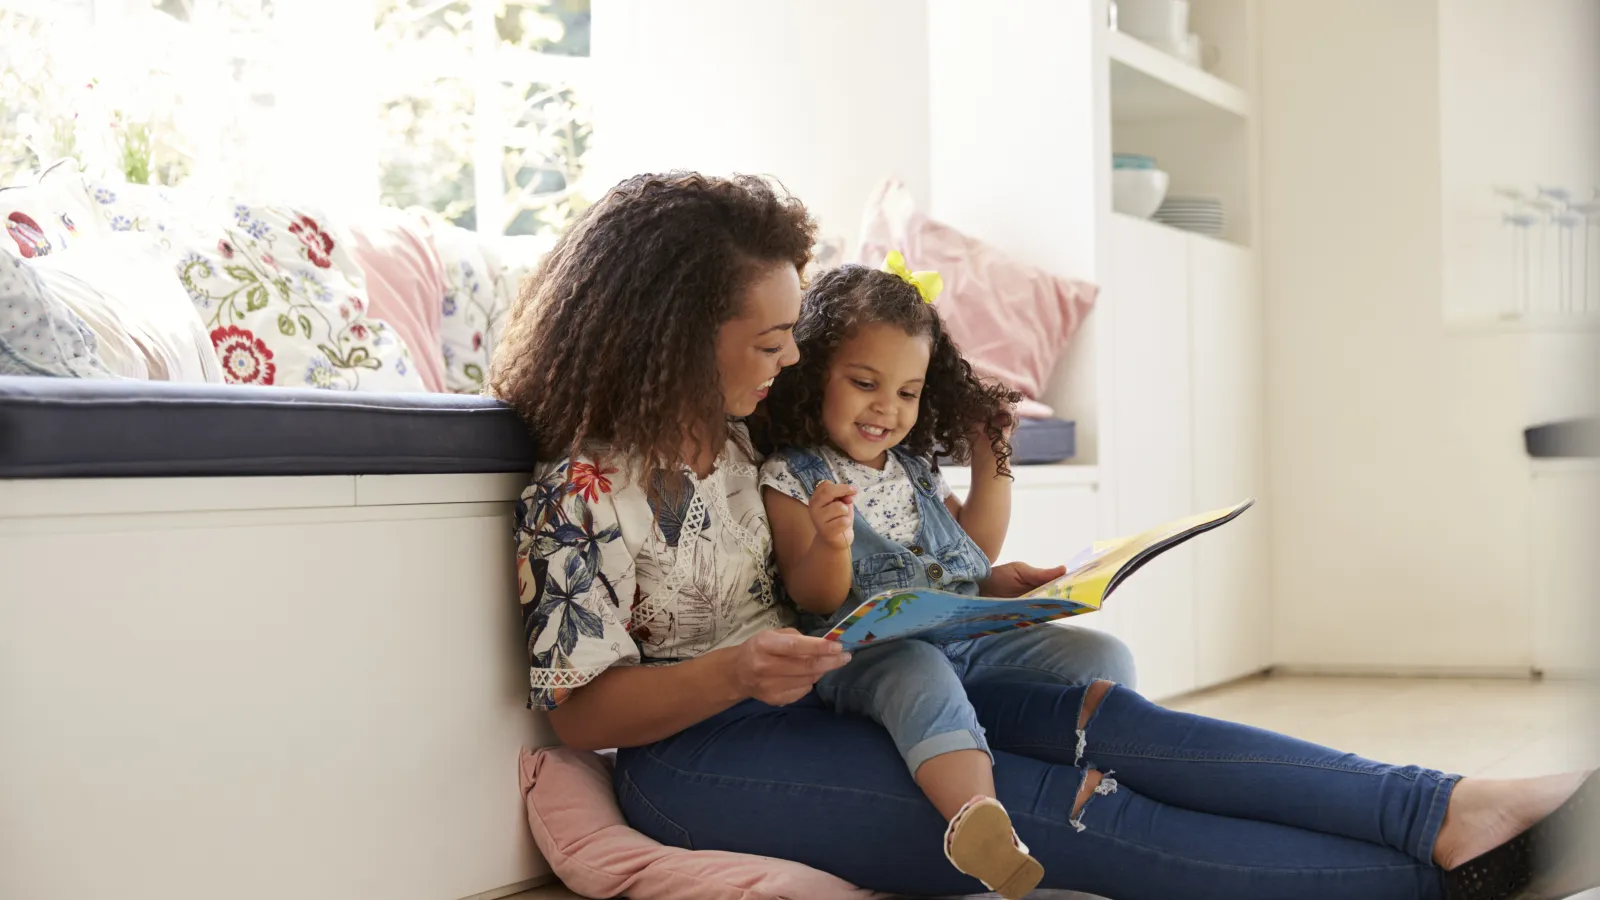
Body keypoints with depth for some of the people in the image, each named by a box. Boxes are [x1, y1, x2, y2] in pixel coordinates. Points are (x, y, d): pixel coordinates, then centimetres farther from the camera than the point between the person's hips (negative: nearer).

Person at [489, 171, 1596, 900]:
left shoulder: (727, 437, 10)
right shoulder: (585, 489, -15)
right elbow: (581, 709, -15)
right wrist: (738, 672, -29)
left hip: (799, 696, 8)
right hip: (695, 752, -8)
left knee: (1092, 711, -17)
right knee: (1051, 803, -24)